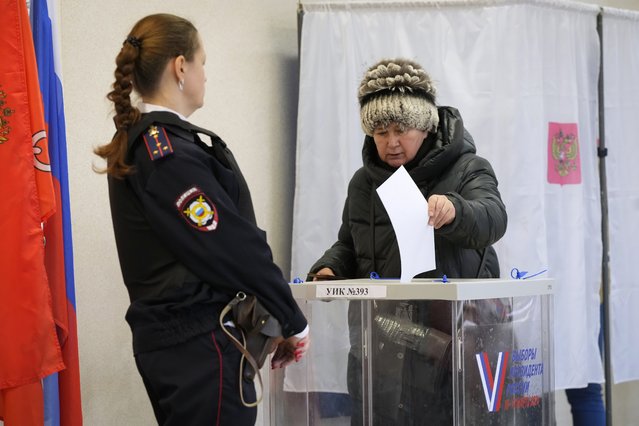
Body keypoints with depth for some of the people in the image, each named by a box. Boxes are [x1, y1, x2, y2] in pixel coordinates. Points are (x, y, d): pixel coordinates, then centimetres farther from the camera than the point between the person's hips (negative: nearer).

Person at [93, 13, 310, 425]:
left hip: (165, 336, 10)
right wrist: (293, 323, -7)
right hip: (202, 343, -10)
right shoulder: (170, 151, -17)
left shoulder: (135, 142, 12)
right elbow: (235, 248, -18)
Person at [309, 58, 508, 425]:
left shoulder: (467, 170, -2)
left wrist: (454, 211, -43)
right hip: (380, 348, 4)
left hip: (453, 342, -4)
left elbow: (492, 219, -22)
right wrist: (329, 269, 1)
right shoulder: (364, 182, 14)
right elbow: (348, 247, 24)